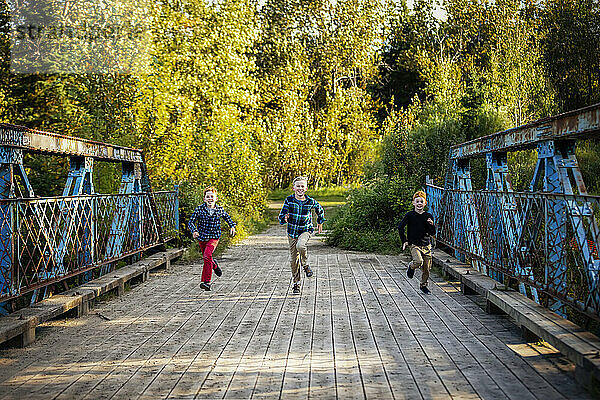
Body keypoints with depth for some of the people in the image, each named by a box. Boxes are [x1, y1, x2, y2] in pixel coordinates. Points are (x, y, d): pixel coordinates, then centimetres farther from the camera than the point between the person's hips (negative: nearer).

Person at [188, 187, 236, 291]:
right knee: (207, 257, 18)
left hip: (214, 237, -2)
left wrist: (232, 226, -2)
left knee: (207, 256, -24)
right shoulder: (199, 209, -11)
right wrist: (194, 231, -31)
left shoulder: (219, 210, -6)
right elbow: (191, 222, -12)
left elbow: (227, 217, 14)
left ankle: (206, 282, -22)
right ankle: (214, 266, 55)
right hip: (202, 237, 2)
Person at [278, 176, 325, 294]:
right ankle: (296, 283, 19)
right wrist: (284, 219, -29)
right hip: (292, 231, 2)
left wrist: (320, 222, 21)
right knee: (294, 258, 5)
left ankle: (306, 265, -5)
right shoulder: (289, 200, -8)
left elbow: (320, 210, 14)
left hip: (305, 230, -2)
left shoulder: (310, 201, -8)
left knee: (300, 246, -33)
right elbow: (281, 216, -7)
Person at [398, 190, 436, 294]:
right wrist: (404, 241, -2)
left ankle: (423, 285, 28)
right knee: (418, 261, -28)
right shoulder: (410, 215, -4)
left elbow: (432, 233, 3)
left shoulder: (428, 216, 4)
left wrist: (432, 225, -16)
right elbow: (400, 227, 1)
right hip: (414, 244, -3)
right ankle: (411, 266, 6)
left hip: (426, 245, 3)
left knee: (426, 268, 5)